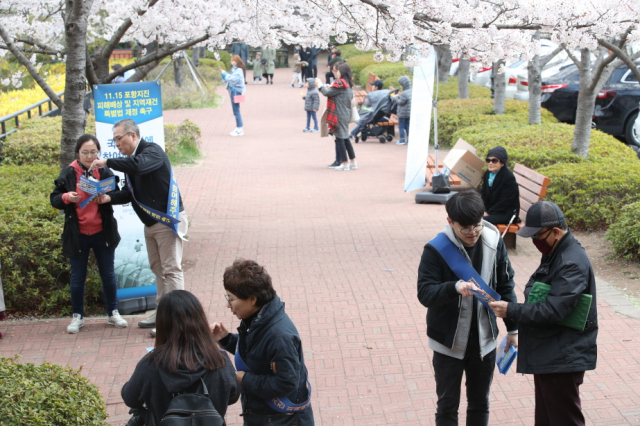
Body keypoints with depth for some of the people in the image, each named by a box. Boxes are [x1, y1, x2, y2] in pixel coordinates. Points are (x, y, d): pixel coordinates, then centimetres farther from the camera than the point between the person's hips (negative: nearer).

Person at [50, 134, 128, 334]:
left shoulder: (105, 172, -3)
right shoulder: (68, 174, -4)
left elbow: (119, 195, -3)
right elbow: (54, 199, -2)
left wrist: (106, 196, -24)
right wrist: (66, 197, -23)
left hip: (102, 233, 1)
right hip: (77, 234, -1)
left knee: (108, 274, 10)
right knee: (77, 277, 9)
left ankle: (113, 313, 24)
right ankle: (77, 316, 23)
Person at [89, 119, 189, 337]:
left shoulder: (152, 151, -15)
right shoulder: (131, 159, 12)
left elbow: (138, 165, -37)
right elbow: (128, 193, 12)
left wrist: (107, 162, -29)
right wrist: (110, 198, -8)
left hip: (168, 220, -10)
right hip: (150, 223, 10)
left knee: (171, 270, -8)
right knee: (157, 269, 15)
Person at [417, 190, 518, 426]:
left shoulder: (493, 242, -5)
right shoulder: (436, 249, -17)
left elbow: (505, 287, 5)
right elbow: (424, 293, -19)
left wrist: (513, 328, 6)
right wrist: (455, 288, -38)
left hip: (484, 340, 3)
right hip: (449, 342, -3)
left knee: (480, 404, 17)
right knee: (447, 406, 9)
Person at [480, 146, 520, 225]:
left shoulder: (509, 177, -17)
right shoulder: (487, 174, 6)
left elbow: (505, 202, -18)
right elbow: (484, 195, 12)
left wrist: (489, 213, -16)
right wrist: (485, 210, -4)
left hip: (507, 213, -8)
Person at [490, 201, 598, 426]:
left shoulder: (572, 264, -21)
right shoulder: (554, 254, 11)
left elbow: (553, 311, -27)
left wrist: (511, 310, -21)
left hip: (562, 360, -10)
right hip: (546, 356, 10)